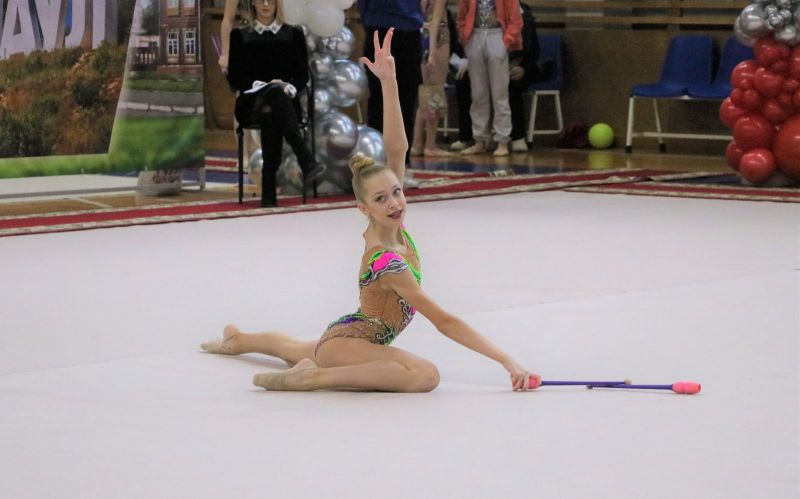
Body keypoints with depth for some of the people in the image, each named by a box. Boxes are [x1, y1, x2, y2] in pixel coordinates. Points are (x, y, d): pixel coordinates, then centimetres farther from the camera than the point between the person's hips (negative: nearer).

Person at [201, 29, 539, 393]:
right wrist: (507, 361, -36)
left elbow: (396, 149, -16)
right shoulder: (387, 262, -33)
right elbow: (443, 321, -34)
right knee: (425, 375, -37)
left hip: (339, 335, 9)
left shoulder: (390, 225, -10)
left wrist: (388, 80, -21)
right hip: (345, 344, -9)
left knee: (293, 348, 41)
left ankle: (237, 339, 68)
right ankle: (316, 377, -25)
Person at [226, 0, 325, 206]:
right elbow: (234, 77, 4)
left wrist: (289, 88, -13)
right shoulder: (240, 35, 14)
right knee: (275, 92, -38)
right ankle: (307, 162, -55)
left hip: (285, 100, 1)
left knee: (271, 112, -38)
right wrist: (261, 85, -13)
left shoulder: (293, 34, 16)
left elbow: (302, 75, 10)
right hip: (251, 102, -1)